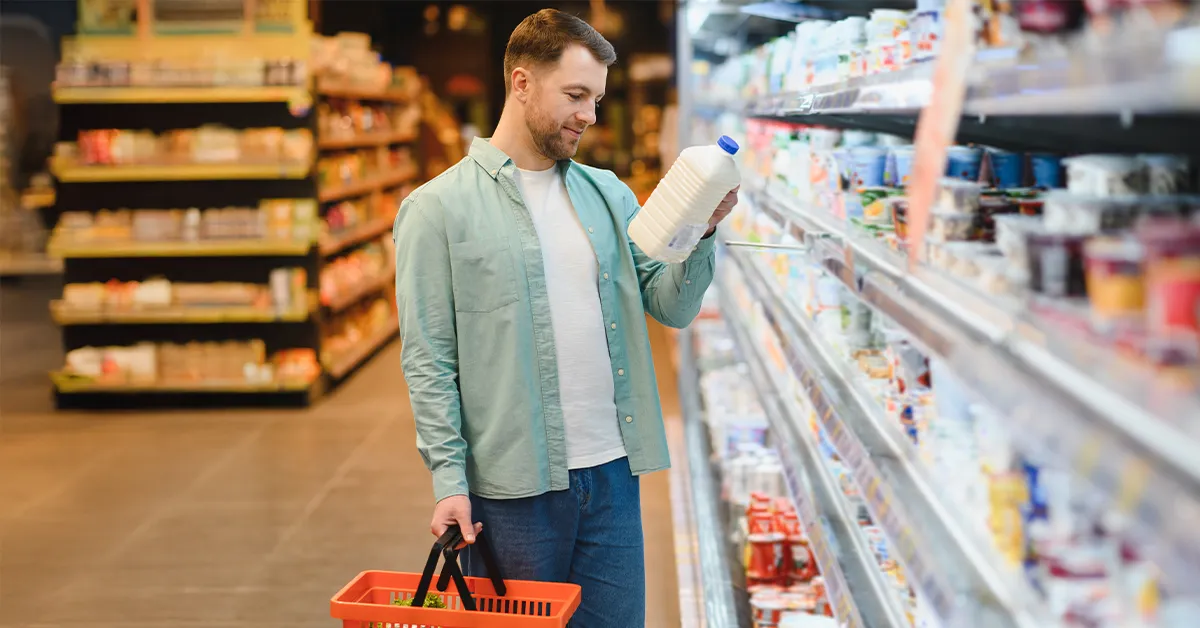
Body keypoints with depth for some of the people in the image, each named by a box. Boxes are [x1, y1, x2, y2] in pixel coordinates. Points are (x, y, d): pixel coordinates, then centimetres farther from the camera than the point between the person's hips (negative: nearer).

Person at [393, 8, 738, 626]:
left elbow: (672, 307, 7)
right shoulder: (438, 208, -4)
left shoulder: (608, 194, 11)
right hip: (511, 489, -4)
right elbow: (428, 361, -7)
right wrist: (449, 479, -12)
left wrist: (701, 234, -11)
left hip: (612, 475, 5)